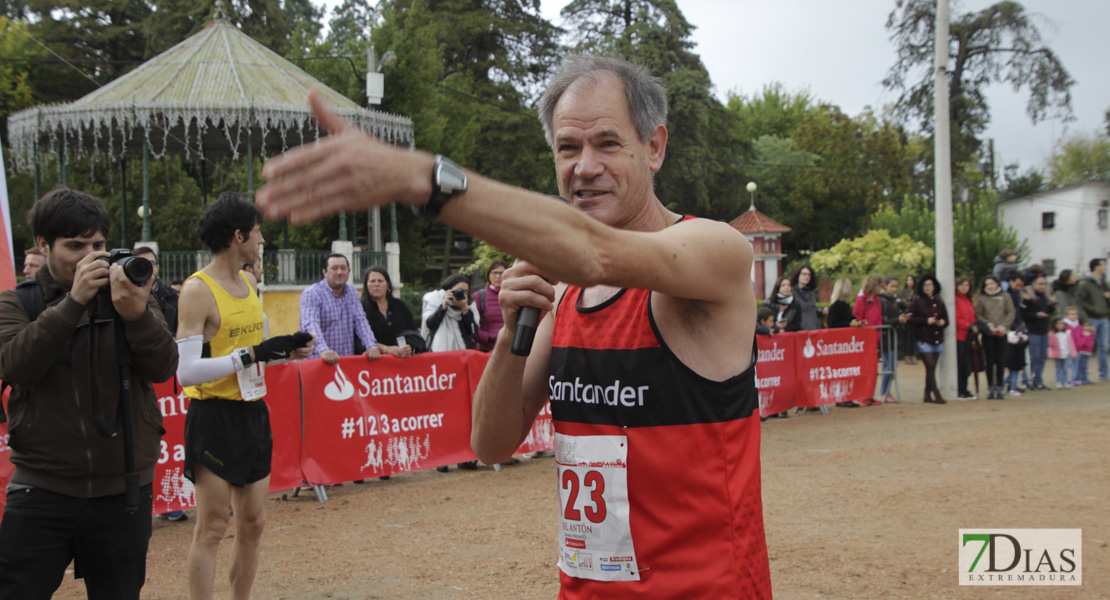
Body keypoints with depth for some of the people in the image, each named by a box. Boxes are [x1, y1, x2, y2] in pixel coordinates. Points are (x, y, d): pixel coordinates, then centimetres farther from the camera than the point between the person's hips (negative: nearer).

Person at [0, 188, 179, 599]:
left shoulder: (129, 295, 5)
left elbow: (164, 368, -7)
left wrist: (137, 314, -26)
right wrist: (73, 302, -23)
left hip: (123, 491, 1)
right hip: (42, 491, -1)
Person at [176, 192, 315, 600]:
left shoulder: (249, 282, 10)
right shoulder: (198, 290, -15)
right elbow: (186, 371, -23)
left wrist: (286, 350, 7)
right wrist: (254, 354, -23)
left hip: (253, 411, 8)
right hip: (214, 417, -8)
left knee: (253, 524, 12)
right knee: (212, 527, -3)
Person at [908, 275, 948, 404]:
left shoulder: (939, 302, 13)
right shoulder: (917, 301, 0)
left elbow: (946, 319, 16)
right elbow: (911, 318, -6)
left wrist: (942, 322, -7)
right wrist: (927, 321, -16)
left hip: (937, 339, 5)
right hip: (924, 339, -5)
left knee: (931, 368, 7)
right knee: (930, 367, -10)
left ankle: (927, 395, 14)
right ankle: (936, 395, -10)